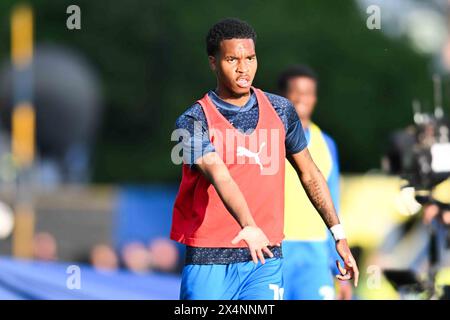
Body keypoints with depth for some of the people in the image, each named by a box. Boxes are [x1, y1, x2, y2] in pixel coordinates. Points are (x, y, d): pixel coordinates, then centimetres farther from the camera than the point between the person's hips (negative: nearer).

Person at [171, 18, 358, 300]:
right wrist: (248, 226, -41)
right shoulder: (193, 121, -8)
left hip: (265, 258, 2)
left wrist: (338, 234, 14)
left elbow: (309, 174, 18)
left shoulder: (281, 110, 7)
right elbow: (219, 176, -25)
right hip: (209, 263, -2)